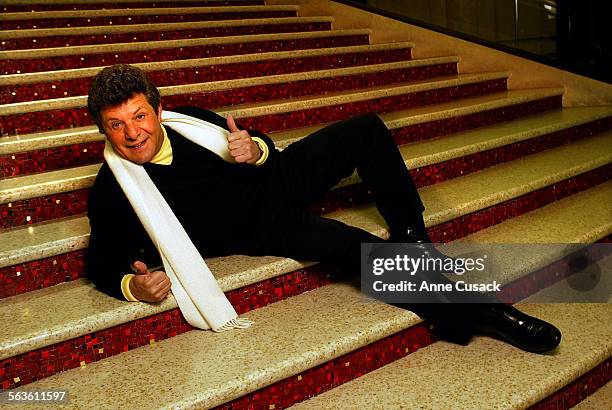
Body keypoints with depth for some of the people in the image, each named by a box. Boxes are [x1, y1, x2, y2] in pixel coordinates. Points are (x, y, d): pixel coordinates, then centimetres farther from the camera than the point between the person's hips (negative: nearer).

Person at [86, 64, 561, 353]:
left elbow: (262, 142, 9)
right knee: (357, 246, -29)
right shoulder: (112, 192, -13)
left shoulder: (187, 118, -2)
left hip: (277, 176, 6)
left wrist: (256, 148, -17)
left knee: (367, 130, -6)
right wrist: (134, 285, -31)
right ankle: (479, 314, -20)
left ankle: (411, 236, 5)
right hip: (260, 229, -6)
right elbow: (104, 263, -8)